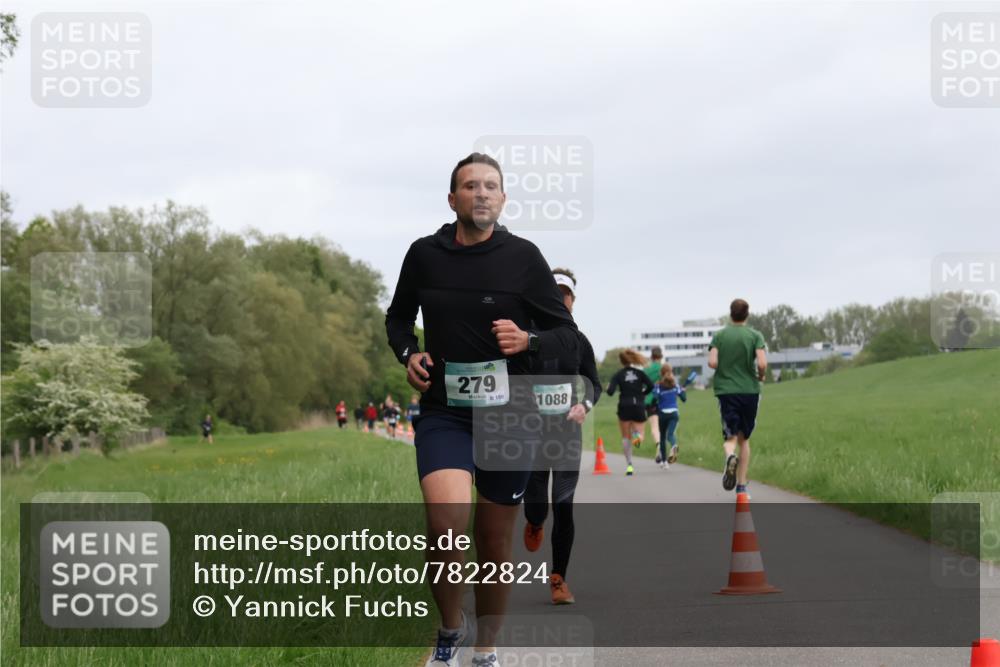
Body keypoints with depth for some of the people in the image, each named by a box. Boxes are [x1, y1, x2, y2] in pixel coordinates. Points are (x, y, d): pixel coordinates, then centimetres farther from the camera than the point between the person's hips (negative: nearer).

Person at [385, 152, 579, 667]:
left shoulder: (523, 257, -1)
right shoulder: (424, 254, 3)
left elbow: (566, 332, 4)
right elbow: (398, 317, 20)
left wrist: (527, 340, -17)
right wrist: (407, 353, -1)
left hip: (508, 413, 0)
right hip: (443, 412, 0)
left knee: (495, 542, 8)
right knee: (446, 519, -23)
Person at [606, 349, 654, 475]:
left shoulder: (618, 375, -1)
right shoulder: (639, 372, 4)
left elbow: (610, 392, -10)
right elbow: (650, 386, -9)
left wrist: (609, 387, 13)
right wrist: (642, 393, 10)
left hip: (624, 407, -1)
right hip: (639, 407, 1)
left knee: (626, 437, 13)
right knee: (638, 438, 11)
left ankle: (629, 465, 3)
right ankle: (637, 434, -28)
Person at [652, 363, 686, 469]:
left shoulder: (658, 386, -7)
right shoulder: (676, 384, 2)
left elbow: (654, 399, -18)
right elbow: (684, 398, 6)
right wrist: (683, 391, 27)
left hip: (662, 413, -1)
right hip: (674, 413, 1)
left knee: (662, 436, 14)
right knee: (670, 433, -7)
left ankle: (663, 460, 19)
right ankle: (674, 445, -44)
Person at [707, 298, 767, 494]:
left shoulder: (719, 335, 1)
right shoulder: (755, 336, -2)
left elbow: (712, 362, -9)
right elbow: (762, 364, -13)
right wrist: (761, 376, 8)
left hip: (726, 390, 0)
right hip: (750, 390, 0)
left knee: (730, 436, 2)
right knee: (744, 439, 13)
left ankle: (730, 456, -35)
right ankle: (741, 486, 11)